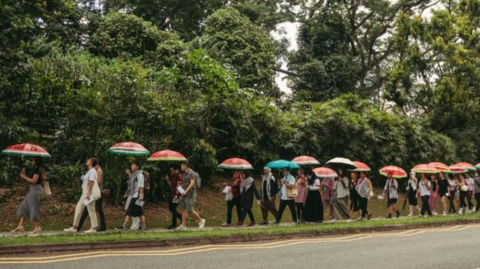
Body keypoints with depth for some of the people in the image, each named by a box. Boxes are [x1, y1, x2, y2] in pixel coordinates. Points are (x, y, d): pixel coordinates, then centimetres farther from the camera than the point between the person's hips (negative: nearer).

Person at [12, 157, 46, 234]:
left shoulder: (37, 169, -12)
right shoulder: (35, 169, 17)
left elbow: (33, 181, -20)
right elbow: (31, 182, 17)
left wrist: (24, 177, -9)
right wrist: (24, 177, 5)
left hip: (36, 190, -10)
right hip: (32, 190, 10)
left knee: (33, 208, -6)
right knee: (23, 207, 9)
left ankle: (37, 227, 1)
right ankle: (21, 226, 10)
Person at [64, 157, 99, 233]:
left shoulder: (92, 171, -11)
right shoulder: (90, 171, 18)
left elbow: (91, 182, -20)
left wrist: (89, 193, -26)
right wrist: (87, 193, 16)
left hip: (89, 193, -10)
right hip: (85, 193, 10)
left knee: (91, 210, -5)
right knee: (78, 208, 10)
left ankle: (93, 228, 0)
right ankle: (74, 227, 13)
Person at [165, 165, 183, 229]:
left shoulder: (178, 175, -10)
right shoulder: (172, 176, 17)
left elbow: (179, 185, -18)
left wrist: (176, 195, -25)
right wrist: (167, 180, 4)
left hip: (176, 194, -9)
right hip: (172, 194, 9)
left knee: (173, 209, -7)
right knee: (171, 209, 9)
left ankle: (174, 224, 4)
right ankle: (181, 218, 18)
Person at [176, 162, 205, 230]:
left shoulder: (192, 173, -10)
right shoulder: (185, 174, 17)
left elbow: (192, 183, -20)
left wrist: (185, 191, -26)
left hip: (190, 194, -9)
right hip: (184, 194, 9)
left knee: (190, 210, -11)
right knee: (182, 209, 1)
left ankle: (201, 220, 8)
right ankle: (183, 225, 4)